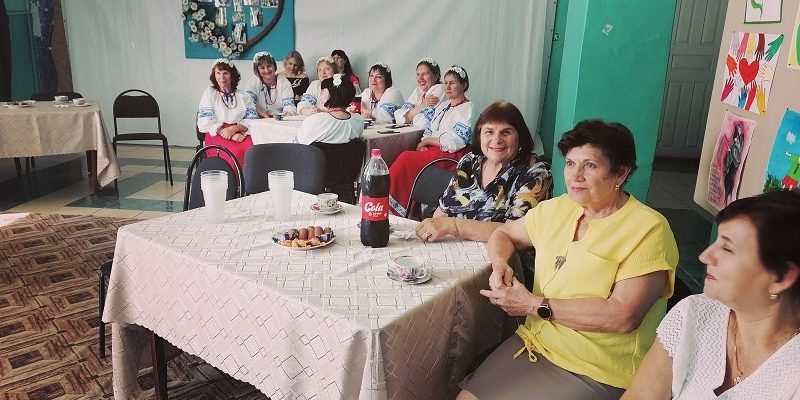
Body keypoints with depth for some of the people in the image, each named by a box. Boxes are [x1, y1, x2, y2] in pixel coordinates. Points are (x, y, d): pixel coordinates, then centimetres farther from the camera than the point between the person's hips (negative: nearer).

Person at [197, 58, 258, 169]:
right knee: (235, 152, -35)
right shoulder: (209, 93, 12)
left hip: (240, 133, 2)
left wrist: (234, 129, -14)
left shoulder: (244, 96, 17)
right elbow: (204, 123, 1)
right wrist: (232, 136, -11)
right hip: (216, 134, -2)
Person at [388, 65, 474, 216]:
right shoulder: (442, 106, 22)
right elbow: (429, 130, 22)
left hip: (451, 156, -7)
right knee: (404, 159, -23)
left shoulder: (467, 109, -3)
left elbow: (454, 143, -12)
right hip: (432, 151, 7)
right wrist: (423, 145, -1)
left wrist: (426, 140, -4)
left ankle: (394, 209, -21)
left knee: (406, 159, -27)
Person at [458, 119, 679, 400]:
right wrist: (500, 265, -3)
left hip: (596, 375, -5)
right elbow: (504, 234, 20)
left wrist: (535, 305, -17)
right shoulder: (558, 208, 6)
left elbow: (623, 316, -22)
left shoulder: (648, 230, -13)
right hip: (533, 343, 6)